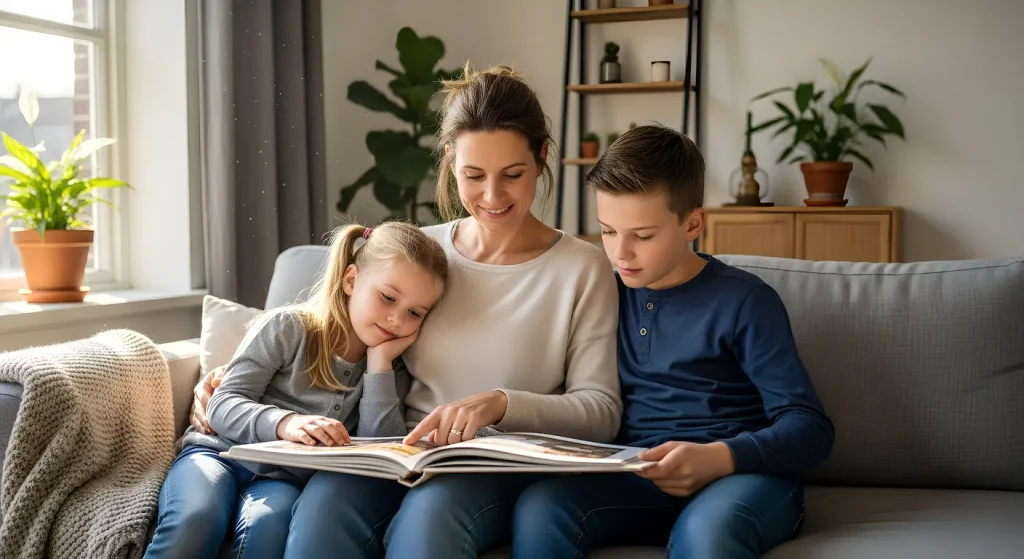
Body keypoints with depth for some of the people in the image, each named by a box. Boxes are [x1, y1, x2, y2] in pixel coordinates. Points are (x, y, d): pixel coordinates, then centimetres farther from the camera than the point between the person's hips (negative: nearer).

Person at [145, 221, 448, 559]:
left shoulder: (390, 373, 11)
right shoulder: (286, 328, 1)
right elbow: (222, 405, -5)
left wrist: (380, 362, -8)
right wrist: (283, 423, -27)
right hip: (221, 453, -1)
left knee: (267, 528, -35)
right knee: (193, 522, -36)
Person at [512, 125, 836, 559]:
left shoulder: (744, 302, -2)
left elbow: (811, 428, -8)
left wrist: (716, 458, -25)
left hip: (742, 474, -3)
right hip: (633, 479, 4)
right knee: (540, 508, -28)